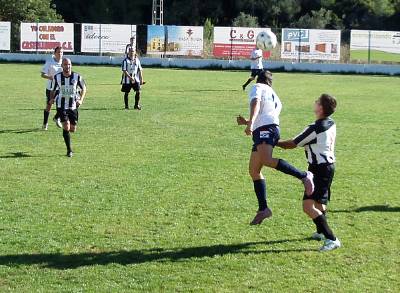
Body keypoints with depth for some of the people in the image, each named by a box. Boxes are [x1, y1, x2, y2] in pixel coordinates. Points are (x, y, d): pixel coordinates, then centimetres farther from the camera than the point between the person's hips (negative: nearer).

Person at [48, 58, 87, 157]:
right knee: (66, 127, -15)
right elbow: (53, 90, 11)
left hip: (73, 106, 1)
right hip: (61, 106, -1)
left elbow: (83, 88, 8)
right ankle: (69, 150, -5)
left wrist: (81, 99, -5)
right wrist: (51, 99, -6)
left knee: (73, 129, 5)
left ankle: (65, 134, 43)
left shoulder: (77, 77, -6)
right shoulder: (57, 77, -4)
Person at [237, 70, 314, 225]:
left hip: (265, 129, -9)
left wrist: (251, 122, -27)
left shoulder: (257, 87, 10)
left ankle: (304, 176, -38)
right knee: (253, 170, 8)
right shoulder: (273, 94, 33)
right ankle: (263, 208, 4)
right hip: (262, 132, 9)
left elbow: (256, 103, -10)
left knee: (266, 160, -32)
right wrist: (246, 122, 49)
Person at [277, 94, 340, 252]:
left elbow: (292, 144, -11)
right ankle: (321, 232, 48)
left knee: (308, 206, -16)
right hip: (329, 164, 10)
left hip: (320, 169, -10)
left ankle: (331, 239, -19)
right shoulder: (331, 124, 5)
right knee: (320, 203, 28)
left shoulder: (314, 128, -21)